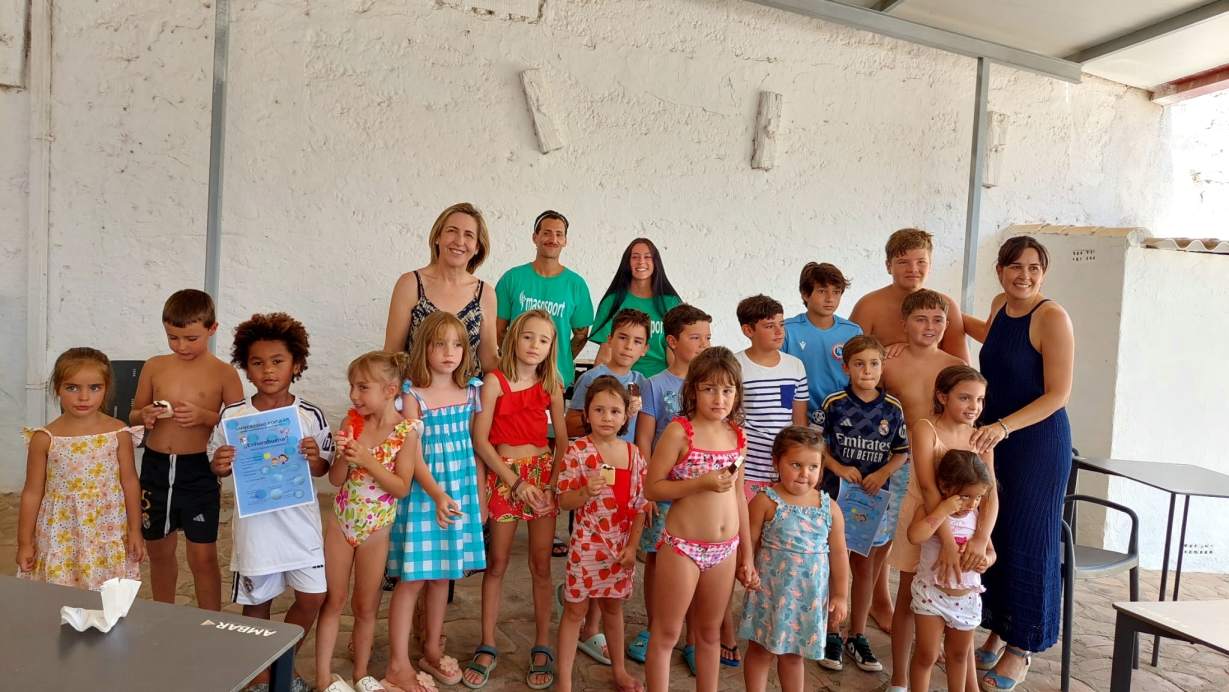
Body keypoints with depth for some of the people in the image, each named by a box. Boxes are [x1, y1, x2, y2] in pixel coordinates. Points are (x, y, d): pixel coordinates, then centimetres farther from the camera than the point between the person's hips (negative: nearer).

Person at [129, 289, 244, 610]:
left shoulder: (223, 373, -6)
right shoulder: (154, 367, 4)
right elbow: (133, 415, 14)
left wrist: (206, 416, -22)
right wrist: (144, 415, -8)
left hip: (197, 470, -4)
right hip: (155, 466, 4)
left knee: (203, 556, 1)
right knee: (159, 551, 18)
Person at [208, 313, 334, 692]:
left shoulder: (311, 416, -5)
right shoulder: (232, 415, -6)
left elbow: (324, 469, 3)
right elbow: (217, 464, 5)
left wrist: (314, 459, -18)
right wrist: (219, 466, -16)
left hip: (300, 522, 1)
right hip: (254, 523, -1)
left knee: (313, 596, 5)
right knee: (257, 602, 12)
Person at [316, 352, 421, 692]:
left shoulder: (406, 431, -14)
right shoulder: (352, 423, -5)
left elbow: (402, 488, -17)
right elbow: (336, 480, -3)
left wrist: (367, 460, -26)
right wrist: (344, 455, -22)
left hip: (375, 528, -3)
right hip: (341, 521, 3)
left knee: (365, 606, 12)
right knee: (333, 601, 11)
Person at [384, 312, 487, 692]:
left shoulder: (470, 392, 5)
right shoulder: (413, 395, -9)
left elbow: (475, 448, 10)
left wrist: (480, 497, 10)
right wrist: (437, 494, -26)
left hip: (461, 490, 5)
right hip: (423, 491, -5)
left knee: (442, 574, 15)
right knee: (412, 578, 0)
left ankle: (432, 649, 30)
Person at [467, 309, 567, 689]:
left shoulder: (551, 384, 3)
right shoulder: (495, 381, -6)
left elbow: (562, 438, 4)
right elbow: (480, 439, -9)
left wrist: (554, 483, -9)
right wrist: (516, 482, -12)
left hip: (543, 473, 2)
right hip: (504, 474, -2)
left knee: (541, 565, 5)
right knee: (496, 563, 6)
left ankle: (542, 647, 17)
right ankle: (487, 647, 19)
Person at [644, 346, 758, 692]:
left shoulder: (737, 436, 5)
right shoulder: (680, 431, -11)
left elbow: (739, 498, 12)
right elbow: (651, 488, -12)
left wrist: (747, 555, 13)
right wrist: (702, 482, -22)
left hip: (725, 550, 5)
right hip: (683, 547, -5)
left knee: (710, 631, 19)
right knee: (666, 633, 6)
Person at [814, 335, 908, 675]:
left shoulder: (893, 408, -2)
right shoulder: (834, 403, -8)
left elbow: (901, 451, 4)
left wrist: (883, 473, -12)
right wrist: (838, 467, -15)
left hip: (875, 497, 2)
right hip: (837, 494, -2)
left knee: (865, 571, 14)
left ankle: (857, 635, 30)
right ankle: (831, 634, 24)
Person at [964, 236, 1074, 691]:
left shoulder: (1052, 317, -15)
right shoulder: (1001, 305, 6)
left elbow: (1058, 394, -18)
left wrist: (1003, 427, -27)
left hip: (1037, 444, -7)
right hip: (994, 439, 7)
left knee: (1027, 542, 2)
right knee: (989, 536, 11)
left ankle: (1020, 652, 18)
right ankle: (995, 635, 27)